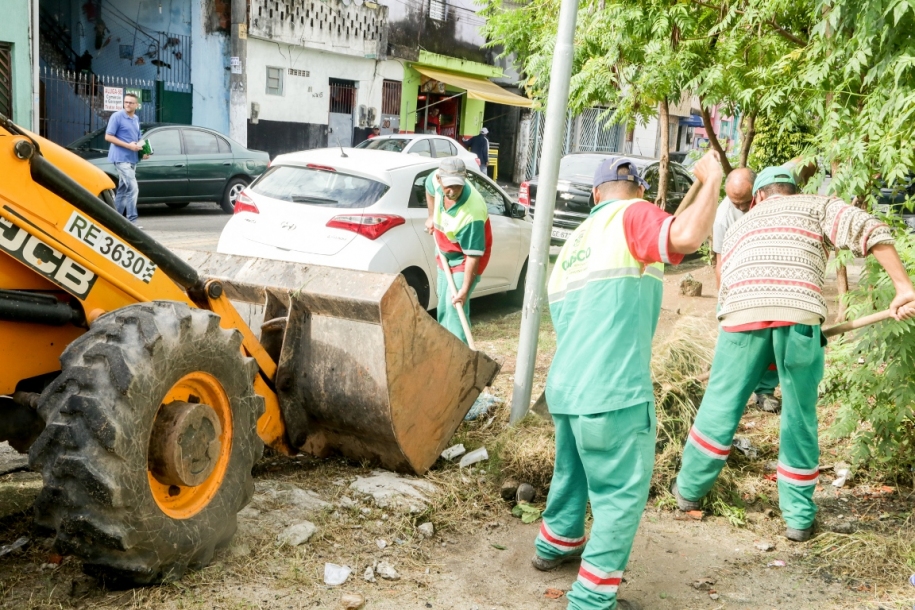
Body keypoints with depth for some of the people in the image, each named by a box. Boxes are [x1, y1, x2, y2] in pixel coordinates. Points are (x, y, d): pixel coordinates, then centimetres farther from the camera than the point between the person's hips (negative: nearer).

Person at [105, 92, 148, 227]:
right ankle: (132, 220, -14)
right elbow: (108, 136, -11)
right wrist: (128, 145, -19)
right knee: (133, 188, -16)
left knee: (122, 190, 12)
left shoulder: (136, 119, 16)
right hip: (121, 158, -8)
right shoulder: (117, 116, -7)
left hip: (132, 159, 8)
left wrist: (143, 149, 4)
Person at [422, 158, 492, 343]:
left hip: (465, 257, -7)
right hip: (444, 252, 8)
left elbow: (473, 255, -35)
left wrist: (465, 290, -35)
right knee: (443, 301, 21)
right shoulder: (436, 179, -23)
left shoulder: (473, 213, -41)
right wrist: (431, 217, 6)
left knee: (455, 305, -16)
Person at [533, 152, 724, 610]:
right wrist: (712, 180, -10)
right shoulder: (632, 215, -4)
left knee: (572, 473, 29)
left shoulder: (574, 241, 19)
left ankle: (555, 545, 48)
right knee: (622, 494, 5)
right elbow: (686, 237, -24)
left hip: (564, 386, 8)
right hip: (612, 390, -8)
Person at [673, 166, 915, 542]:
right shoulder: (817, 207, 26)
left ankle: (690, 489, 31)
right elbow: (869, 230, 7)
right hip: (799, 314, -2)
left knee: (721, 405, 16)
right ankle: (799, 516, 22)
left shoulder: (739, 225, 35)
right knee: (800, 418, 12)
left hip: (743, 313, 2)